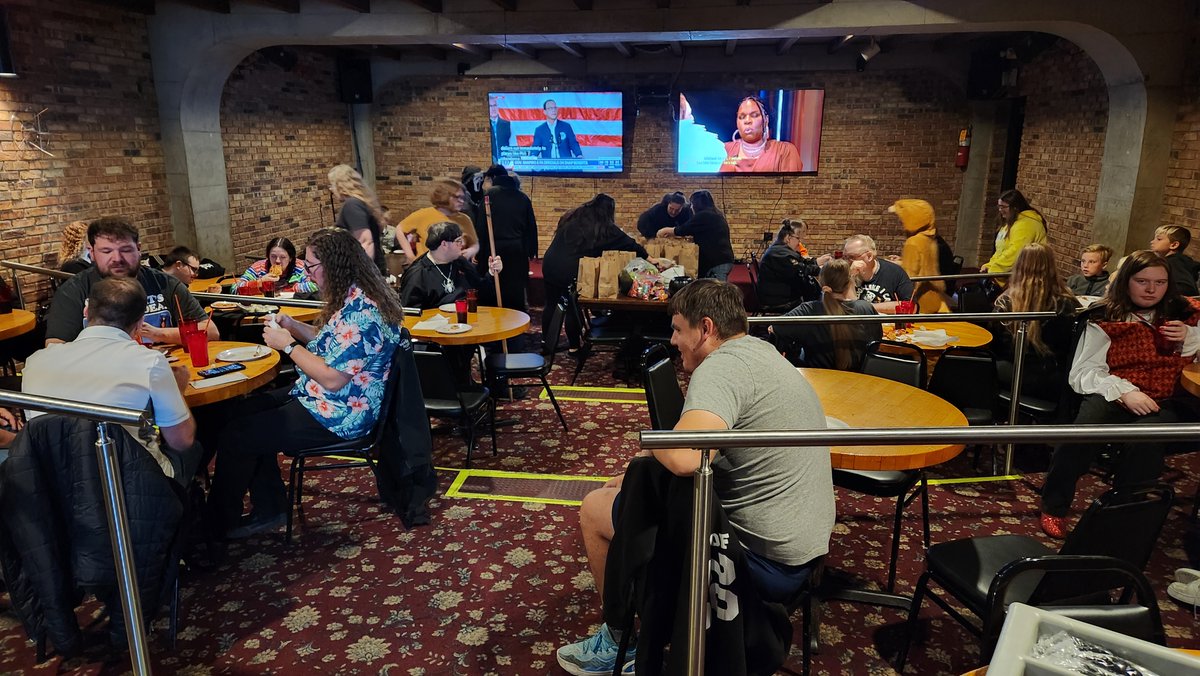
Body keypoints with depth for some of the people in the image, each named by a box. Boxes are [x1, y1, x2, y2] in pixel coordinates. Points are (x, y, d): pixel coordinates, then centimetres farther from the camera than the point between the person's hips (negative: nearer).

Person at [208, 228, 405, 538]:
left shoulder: (360, 313, -27)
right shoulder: (352, 298, 5)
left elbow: (332, 379, -27)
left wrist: (288, 345, -17)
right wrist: (294, 326, 3)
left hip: (339, 416, -11)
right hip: (321, 398, 11)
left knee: (236, 435, -5)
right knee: (249, 410, 16)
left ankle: (222, 521, 21)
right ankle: (269, 510, 21)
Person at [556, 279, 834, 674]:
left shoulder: (722, 366, -21)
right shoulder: (760, 351, 10)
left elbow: (683, 457, -38)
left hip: (765, 561, -10)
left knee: (595, 509, 3)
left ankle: (619, 640, 22)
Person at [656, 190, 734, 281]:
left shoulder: (703, 215, -10)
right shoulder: (715, 215, 21)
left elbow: (683, 230, -5)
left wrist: (666, 231, 12)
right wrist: (671, 233, 29)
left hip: (717, 262, -10)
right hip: (724, 259, 10)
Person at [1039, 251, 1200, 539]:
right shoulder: (1105, 319, 6)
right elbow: (1083, 372, -3)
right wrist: (1125, 392, -19)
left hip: (1167, 401, 1)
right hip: (1115, 394, -1)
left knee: (1144, 440, -35)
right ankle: (1054, 507, -13)